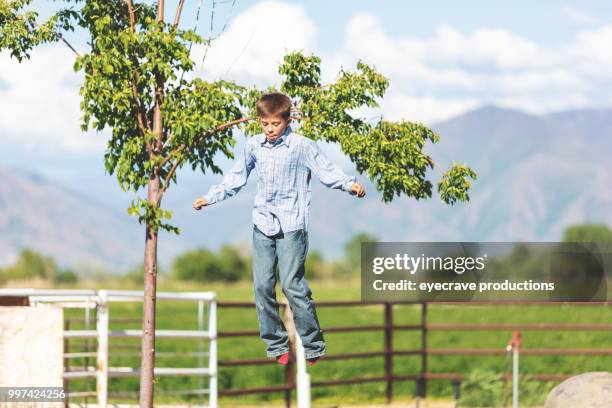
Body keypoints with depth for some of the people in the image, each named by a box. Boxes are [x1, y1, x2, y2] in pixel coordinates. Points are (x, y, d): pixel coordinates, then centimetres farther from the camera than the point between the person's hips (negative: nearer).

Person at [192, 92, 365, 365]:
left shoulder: (303, 146, -5)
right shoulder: (253, 146, 9)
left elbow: (327, 172, -7)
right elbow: (236, 178, 21)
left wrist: (350, 185, -24)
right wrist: (210, 197, 22)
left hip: (291, 225, -5)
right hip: (263, 224, 5)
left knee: (292, 284, -11)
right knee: (262, 286, 2)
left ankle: (313, 346, -1)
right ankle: (276, 345, 12)